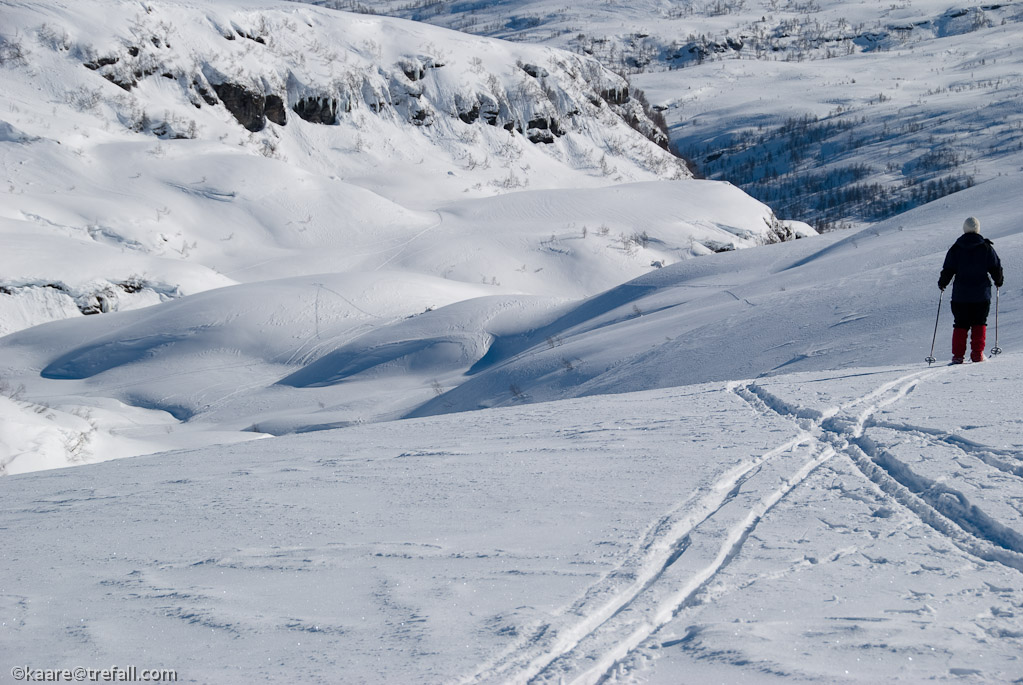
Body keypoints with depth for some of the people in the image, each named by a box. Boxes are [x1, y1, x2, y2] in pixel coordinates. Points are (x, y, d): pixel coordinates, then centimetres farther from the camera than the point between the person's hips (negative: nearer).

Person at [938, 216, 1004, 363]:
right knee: (979, 324, 8)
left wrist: (942, 283, 18)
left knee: (961, 325, 7)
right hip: (982, 295, 0)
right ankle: (977, 353, -1)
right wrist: (998, 281, 21)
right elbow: (996, 268, 2)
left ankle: (958, 355, 0)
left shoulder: (955, 248, -1)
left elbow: (948, 270, 0)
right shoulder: (986, 247, -2)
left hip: (960, 295, 1)